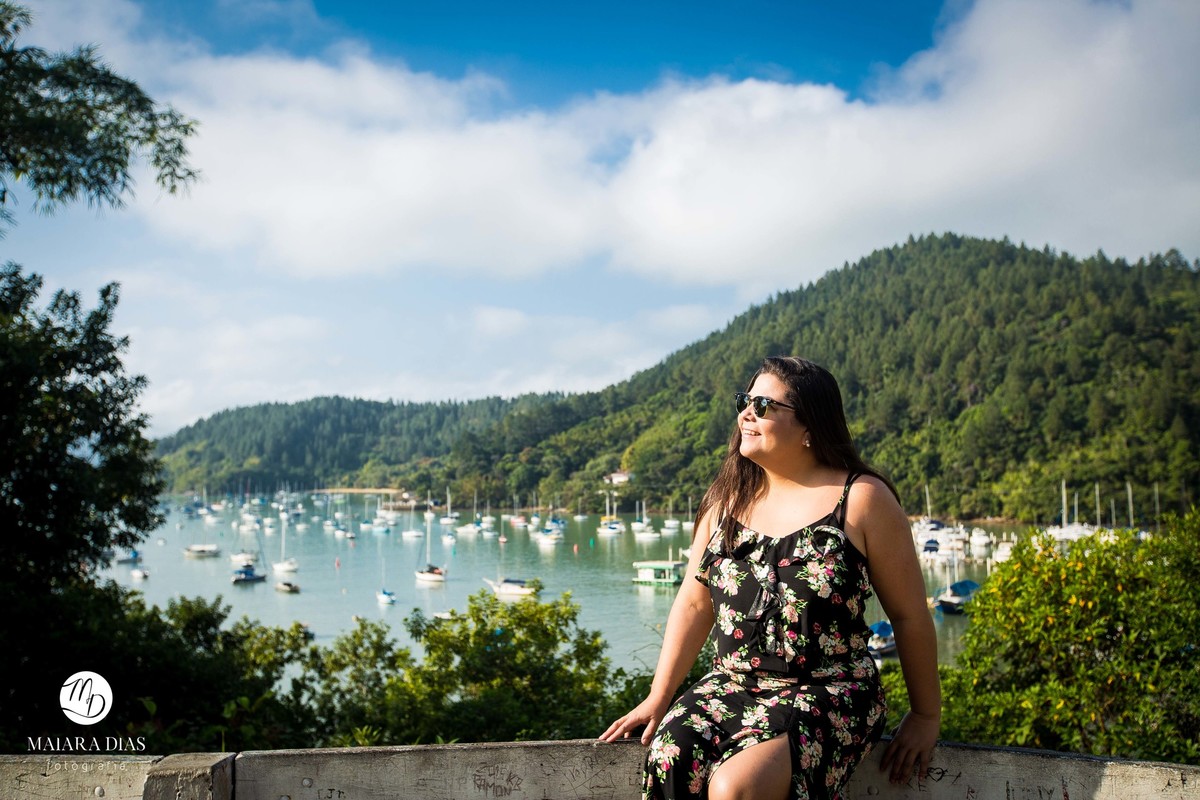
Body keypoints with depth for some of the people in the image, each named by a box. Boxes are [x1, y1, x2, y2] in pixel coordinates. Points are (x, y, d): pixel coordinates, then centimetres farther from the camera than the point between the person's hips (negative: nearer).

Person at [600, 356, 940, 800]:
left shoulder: (863, 499, -5)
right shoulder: (727, 498, 9)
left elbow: (910, 615, 0)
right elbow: (694, 603, 11)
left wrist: (926, 717, 6)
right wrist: (657, 699, 8)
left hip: (829, 693, -4)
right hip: (730, 685, 4)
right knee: (669, 761, -27)